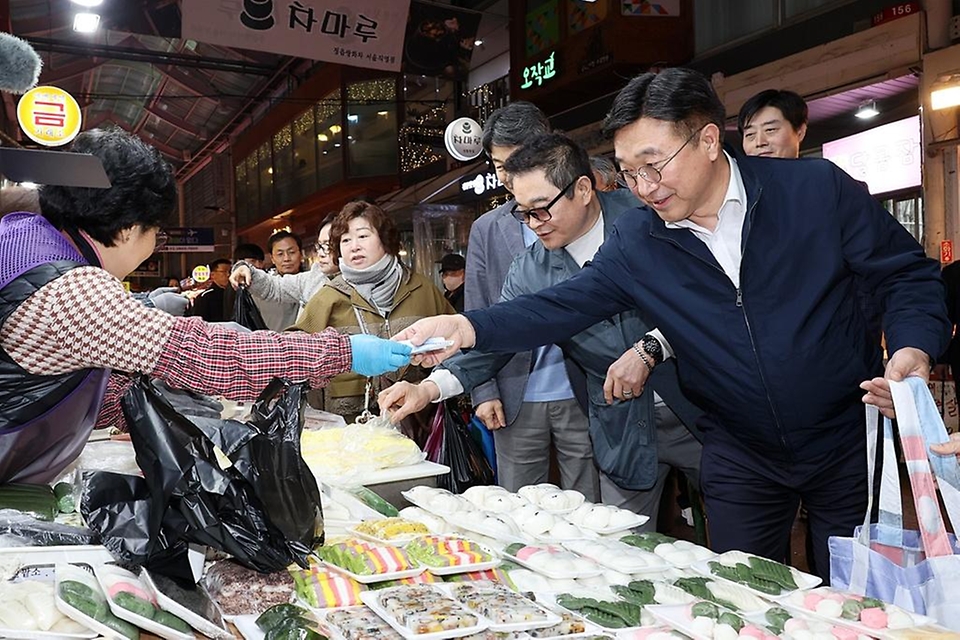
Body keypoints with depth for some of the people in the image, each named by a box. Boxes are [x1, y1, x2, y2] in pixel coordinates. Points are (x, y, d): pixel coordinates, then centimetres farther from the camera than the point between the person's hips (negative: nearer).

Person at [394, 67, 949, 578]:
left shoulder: (817, 189, -13)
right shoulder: (636, 243, -7)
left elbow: (910, 274, -6)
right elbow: (563, 307, -11)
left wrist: (912, 351, -24)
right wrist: (466, 328, -25)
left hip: (848, 443, -1)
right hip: (741, 456, 2)